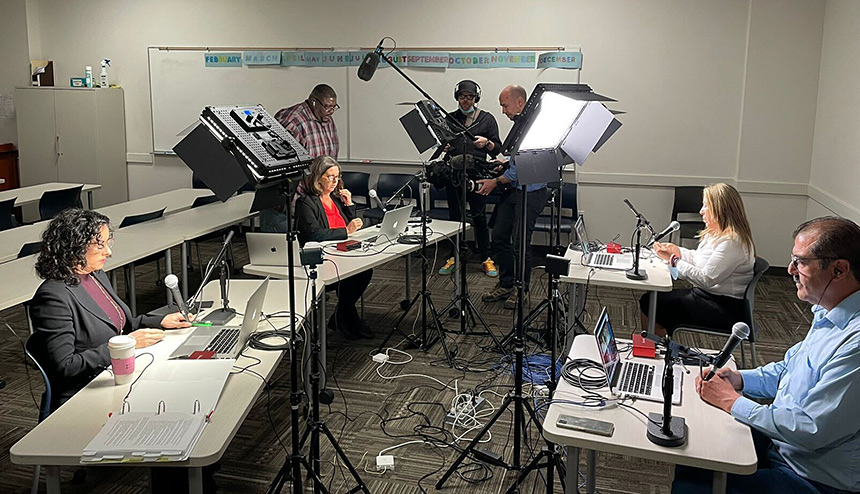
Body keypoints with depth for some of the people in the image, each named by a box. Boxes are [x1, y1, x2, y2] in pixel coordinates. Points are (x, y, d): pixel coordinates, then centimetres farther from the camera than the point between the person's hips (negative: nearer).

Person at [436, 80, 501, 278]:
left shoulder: (487, 119, 6)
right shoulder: (449, 118, 13)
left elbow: (497, 150, 2)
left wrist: (486, 143, -18)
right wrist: (443, 147, -6)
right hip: (453, 175, 3)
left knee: (479, 217, -2)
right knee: (454, 215, 6)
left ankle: (486, 258, 9)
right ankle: (453, 257, 17)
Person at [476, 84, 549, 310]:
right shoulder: (518, 124, 13)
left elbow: (522, 167, -20)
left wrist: (496, 182, -12)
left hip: (530, 192, -9)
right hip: (513, 190, 9)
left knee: (520, 243, -4)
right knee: (499, 237, 9)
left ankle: (520, 289, 13)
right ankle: (506, 284, 23)